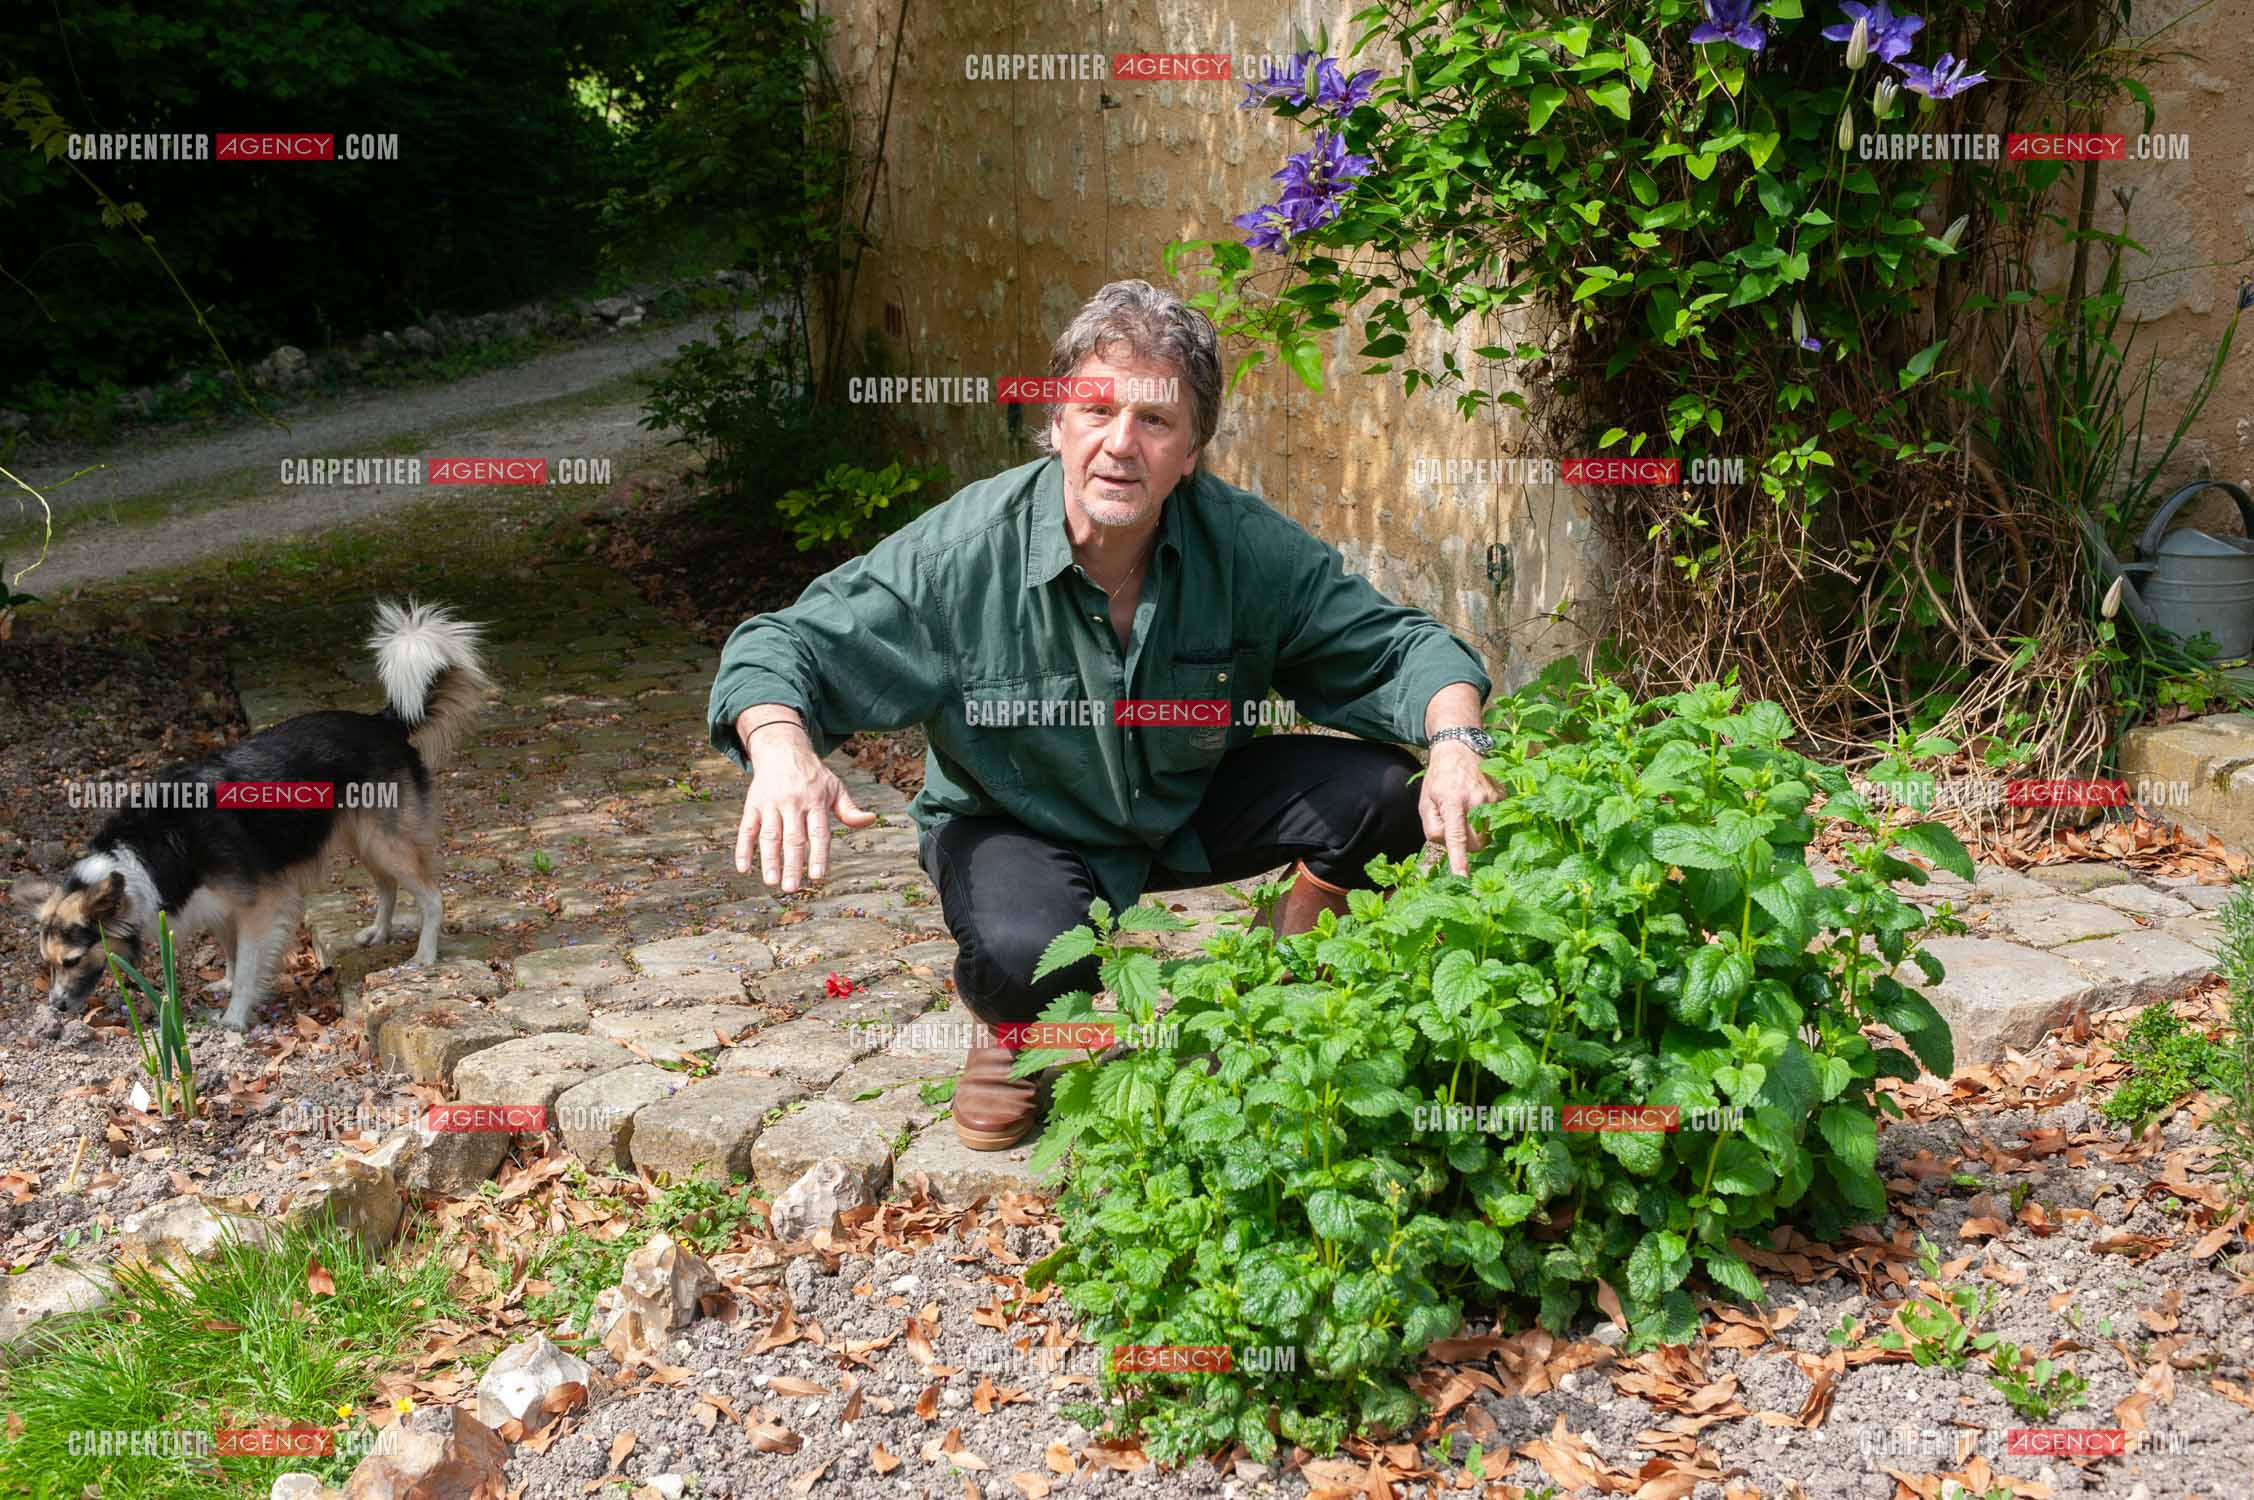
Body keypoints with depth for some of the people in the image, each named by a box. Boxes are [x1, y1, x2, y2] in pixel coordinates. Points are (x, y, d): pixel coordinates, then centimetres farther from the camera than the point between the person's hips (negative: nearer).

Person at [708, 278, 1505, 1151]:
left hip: (1191, 810, 4)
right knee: (1029, 950, -38)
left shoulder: (1246, 546, -17)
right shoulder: (964, 552, -24)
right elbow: (781, 647, -20)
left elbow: (1396, 644, -10)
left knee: (1380, 790, -17)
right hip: (1015, 823, -3)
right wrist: (782, 750, -44)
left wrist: (1455, 739, -33)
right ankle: (1007, 1030, 5)